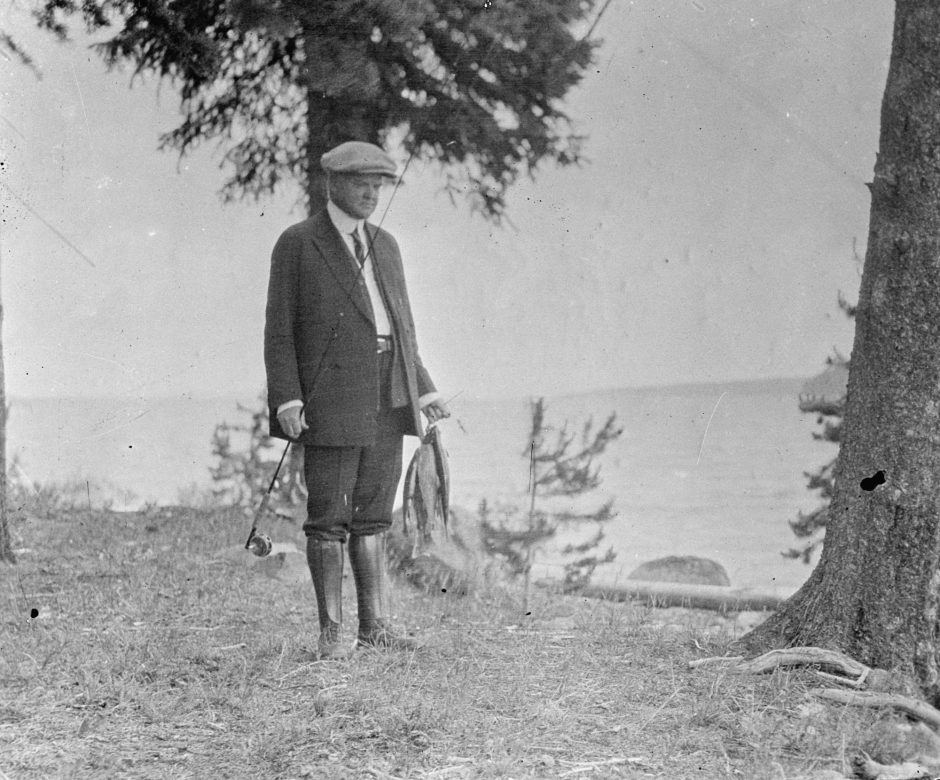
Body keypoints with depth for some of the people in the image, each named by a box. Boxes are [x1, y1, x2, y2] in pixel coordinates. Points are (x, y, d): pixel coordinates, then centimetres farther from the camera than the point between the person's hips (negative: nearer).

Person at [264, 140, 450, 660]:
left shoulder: (384, 246, 17)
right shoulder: (297, 245, -1)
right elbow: (280, 330, -4)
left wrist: (423, 390, 12)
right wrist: (287, 399, -14)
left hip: (387, 400, 6)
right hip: (331, 398, -6)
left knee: (373, 517, 8)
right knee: (329, 520, -3)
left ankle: (375, 625, 12)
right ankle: (330, 632, 1)